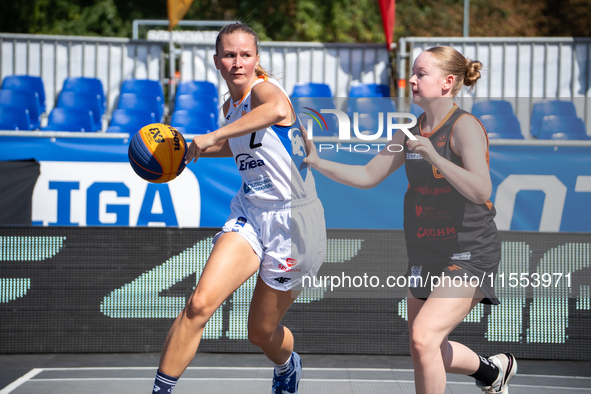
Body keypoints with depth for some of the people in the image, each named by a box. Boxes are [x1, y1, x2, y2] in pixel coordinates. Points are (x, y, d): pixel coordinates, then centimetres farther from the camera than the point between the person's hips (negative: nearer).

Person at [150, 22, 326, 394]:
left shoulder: (264, 87, -15)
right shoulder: (230, 106, 8)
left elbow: (277, 109, -43)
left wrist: (212, 136, -40)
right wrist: (190, 151, 26)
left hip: (292, 218, -5)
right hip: (250, 211, 6)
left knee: (262, 331, 9)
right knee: (200, 303, -19)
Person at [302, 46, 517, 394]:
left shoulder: (465, 126, -15)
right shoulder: (411, 133, 8)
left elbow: (481, 190, -27)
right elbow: (368, 176, 10)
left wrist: (434, 156, -36)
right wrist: (318, 163, -1)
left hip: (469, 255, -8)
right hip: (425, 255, 8)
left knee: (423, 336, -23)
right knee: (425, 352, 15)